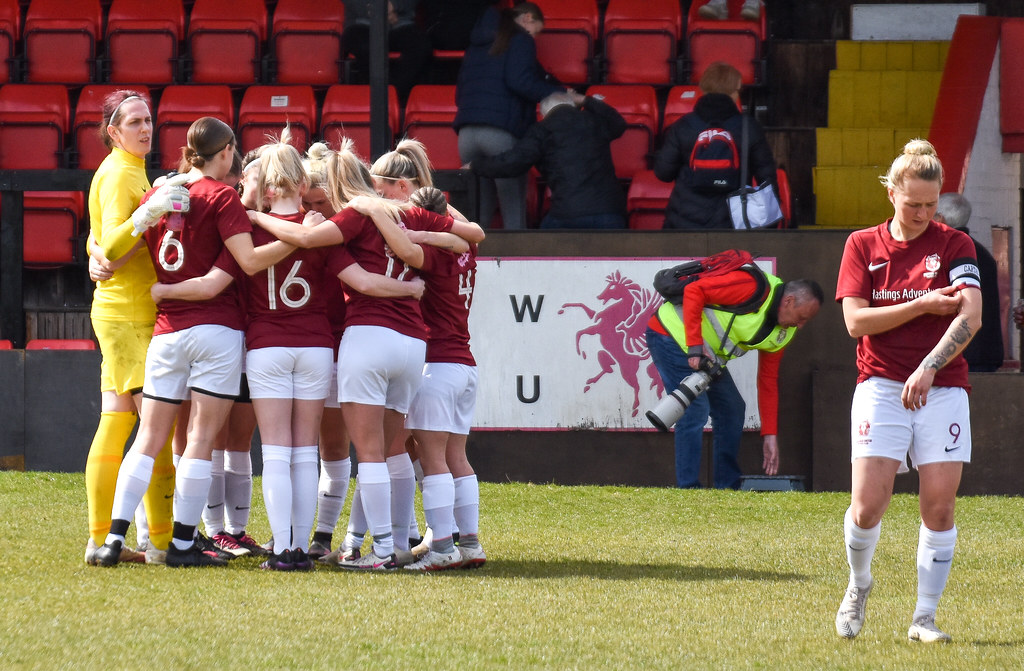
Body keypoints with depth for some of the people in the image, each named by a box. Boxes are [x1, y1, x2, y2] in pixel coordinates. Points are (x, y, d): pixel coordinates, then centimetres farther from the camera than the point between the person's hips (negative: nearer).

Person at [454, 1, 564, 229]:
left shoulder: (476, 45, 23)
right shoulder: (521, 40, 2)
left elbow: (460, 93, 25)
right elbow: (519, 81, -13)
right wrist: (561, 94, -9)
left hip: (467, 133, 6)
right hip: (504, 133, -6)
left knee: (478, 217, 9)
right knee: (514, 217, -3)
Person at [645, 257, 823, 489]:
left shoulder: (782, 334, 3)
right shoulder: (754, 288, -25)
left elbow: (768, 382, 10)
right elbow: (693, 291, -26)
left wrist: (770, 435, 6)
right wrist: (694, 345, -27)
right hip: (671, 333, -10)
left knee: (731, 409, 10)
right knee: (695, 409, -16)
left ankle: (728, 487, 17)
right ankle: (687, 489, -12)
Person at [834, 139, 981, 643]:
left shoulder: (954, 245, 2)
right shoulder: (862, 246, 6)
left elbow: (970, 317, -11)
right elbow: (856, 321, -4)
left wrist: (928, 367, -23)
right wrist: (923, 305, -12)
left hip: (942, 389, 0)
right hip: (881, 388, 0)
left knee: (940, 505, -6)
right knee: (868, 506, -11)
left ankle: (925, 617, 4)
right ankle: (859, 584, 18)